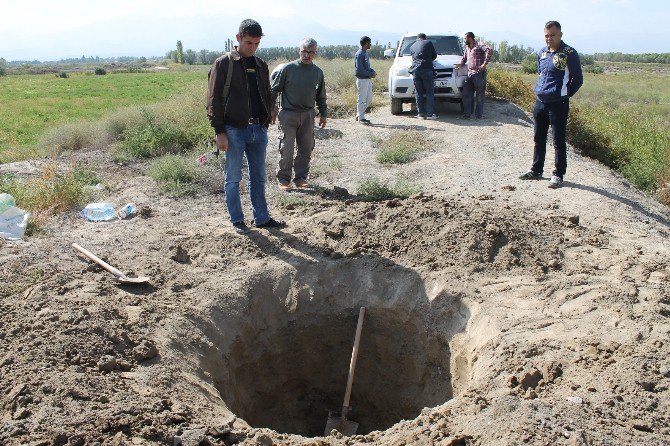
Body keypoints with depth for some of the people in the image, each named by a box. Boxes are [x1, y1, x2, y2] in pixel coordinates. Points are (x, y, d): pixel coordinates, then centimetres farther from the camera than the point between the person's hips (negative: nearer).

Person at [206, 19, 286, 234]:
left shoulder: (261, 65, 11)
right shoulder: (223, 63, -5)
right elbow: (213, 100, -8)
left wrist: (265, 123, 13)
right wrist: (219, 131, -13)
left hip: (259, 130, 5)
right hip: (234, 130, -5)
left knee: (259, 177, 12)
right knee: (233, 178, 5)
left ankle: (262, 218, 22)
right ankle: (237, 220, 16)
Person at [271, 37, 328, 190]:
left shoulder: (318, 72, 7)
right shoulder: (288, 68, -6)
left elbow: (321, 96, 18)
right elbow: (274, 89, -1)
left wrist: (323, 114, 17)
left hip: (308, 115, 4)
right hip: (288, 114, -4)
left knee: (306, 149, 8)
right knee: (287, 149, -3)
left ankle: (301, 178, 21)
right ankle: (284, 179, 10)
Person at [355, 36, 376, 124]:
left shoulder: (366, 53, 14)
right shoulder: (360, 54, -15)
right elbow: (359, 69, -20)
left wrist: (372, 71, 4)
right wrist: (370, 74, -16)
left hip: (368, 79, 9)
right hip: (362, 80, -9)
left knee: (369, 99, 13)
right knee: (362, 99, -2)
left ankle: (359, 114, 22)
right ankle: (361, 118, 6)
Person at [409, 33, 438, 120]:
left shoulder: (412, 47, 20)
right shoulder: (428, 43, 11)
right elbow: (434, 55, 17)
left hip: (415, 70, 3)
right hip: (426, 69, -3)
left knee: (418, 93, 6)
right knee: (430, 92, -1)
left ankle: (421, 113, 3)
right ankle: (430, 113, -7)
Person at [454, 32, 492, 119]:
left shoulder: (479, 45, -6)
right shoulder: (467, 48, 19)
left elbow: (489, 50, -21)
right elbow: (464, 57, 34)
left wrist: (485, 63, -23)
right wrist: (460, 64, 12)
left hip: (479, 73, -8)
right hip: (470, 73, 8)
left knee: (480, 95, -1)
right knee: (467, 94, 5)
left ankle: (478, 115, 3)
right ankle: (467, 114, 10)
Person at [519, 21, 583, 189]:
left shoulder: (569, 53, -9)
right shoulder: (542, 53, 10)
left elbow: (578, 80, -4)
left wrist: (564, 94, 0)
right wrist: (539, 91, 14)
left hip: (558, 104, -6)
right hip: (540, 102, 7)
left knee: (558, 141, 0)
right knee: (539, 138, 15)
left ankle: (558, 174, 8)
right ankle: (536, 170, 27)